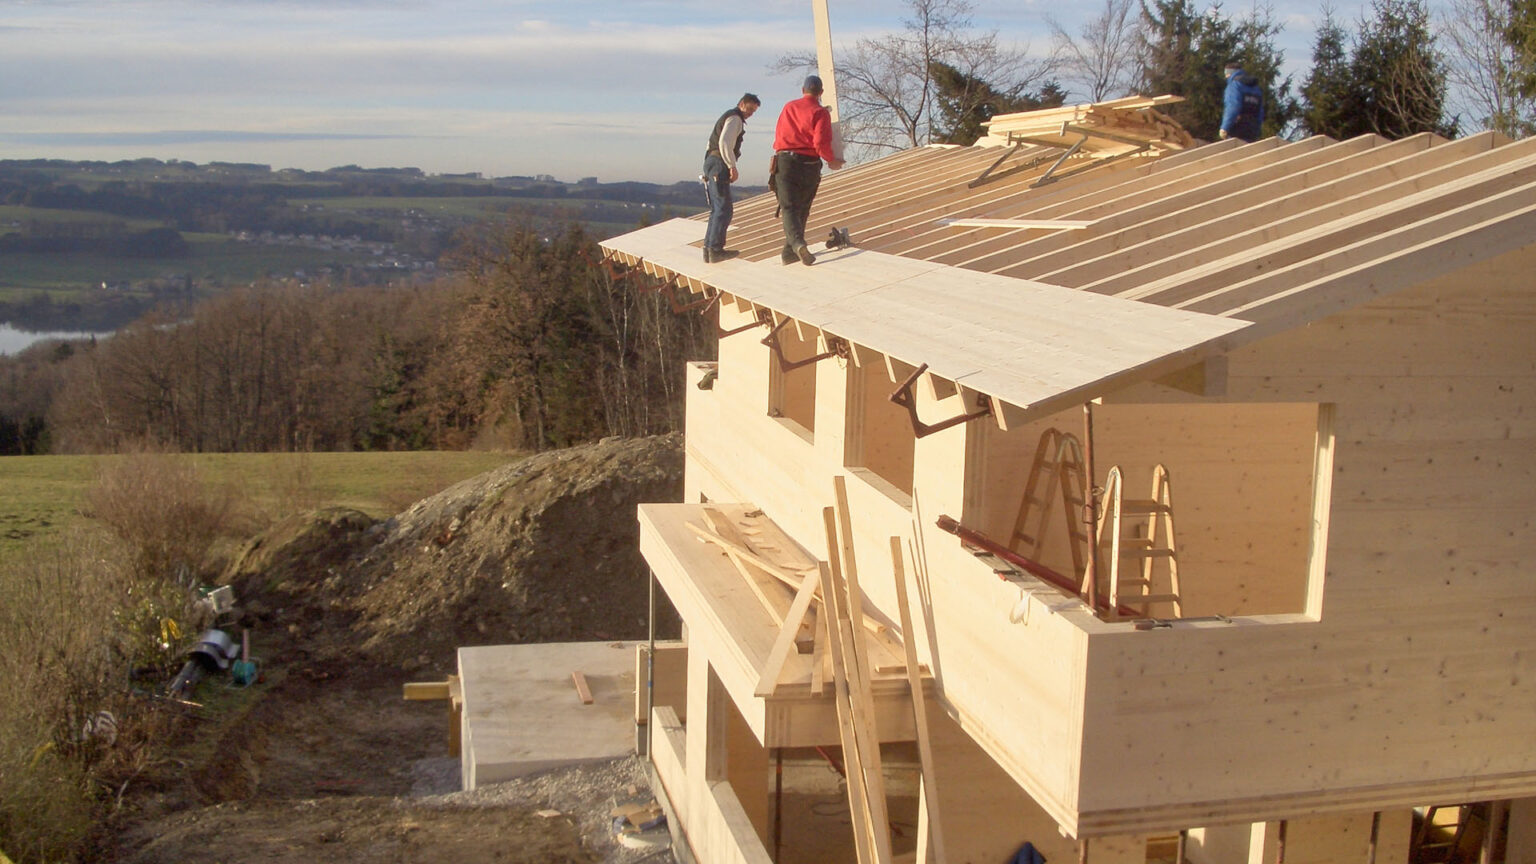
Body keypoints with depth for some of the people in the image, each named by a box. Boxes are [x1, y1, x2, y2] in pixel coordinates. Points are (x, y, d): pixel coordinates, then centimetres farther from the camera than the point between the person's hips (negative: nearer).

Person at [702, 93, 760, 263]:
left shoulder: (726, 117, 27)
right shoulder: (735, 118, -5)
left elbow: (715, 142, 25)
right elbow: (724, 142, -20)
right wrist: (733, 167, -19)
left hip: (710, 163, 10)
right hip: (719, 165, -10)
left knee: (717, 209, 11)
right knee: (724, 209, -12)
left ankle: (708, 250, 9)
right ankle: (715, 249, -18)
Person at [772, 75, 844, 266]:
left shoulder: (789, 107, 11)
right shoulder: (820, 113, -3)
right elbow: (821, 143, -13)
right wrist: (832, 161, 2)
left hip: (784, 162, 1)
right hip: (809, 164, -1)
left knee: (788, 208, -5)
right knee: (801, 209, 13)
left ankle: (797, 244, -30)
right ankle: (789, 252, 13)